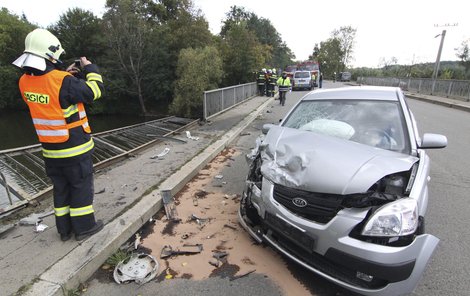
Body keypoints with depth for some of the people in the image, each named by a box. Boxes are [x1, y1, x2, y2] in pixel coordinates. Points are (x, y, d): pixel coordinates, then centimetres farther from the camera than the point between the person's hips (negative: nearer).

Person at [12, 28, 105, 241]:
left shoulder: (25, 81, 0)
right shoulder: (62, 81, -22)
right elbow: (95, 91, -12)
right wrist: (90, 69, 2)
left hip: (50, 150, 7)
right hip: (75, 148, -6)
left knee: (61, 188, 18)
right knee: (81, 186, 8)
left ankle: (65, 228, 29)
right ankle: (84, 227, 20)